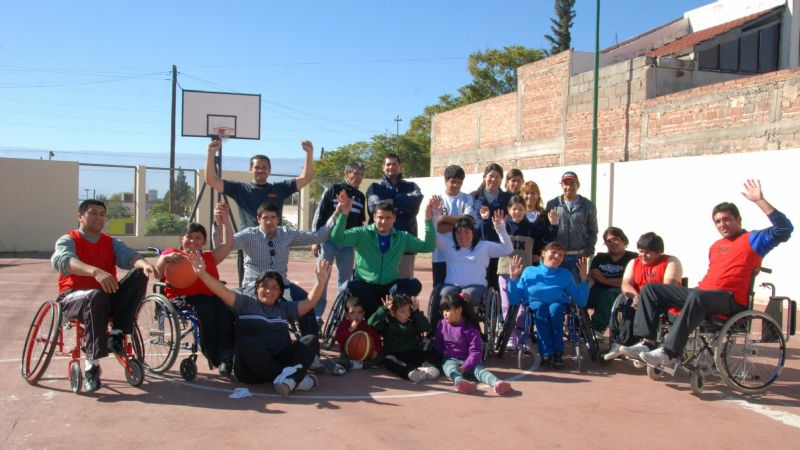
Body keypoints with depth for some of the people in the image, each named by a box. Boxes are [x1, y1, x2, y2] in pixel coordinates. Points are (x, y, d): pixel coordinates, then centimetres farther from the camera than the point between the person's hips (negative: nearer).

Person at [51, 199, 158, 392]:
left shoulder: (111, 242, 14)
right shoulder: (68, 240, 0)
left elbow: (128, 255, -7)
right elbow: (63, 260, -24)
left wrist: (144, 264, -33)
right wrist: (96, 272, -44)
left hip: (108, 297, 4)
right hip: (75, 298, -4)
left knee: (139, 274, -19)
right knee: (96, 296, -39)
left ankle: (116, 334, -22)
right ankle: (92, 366, -36)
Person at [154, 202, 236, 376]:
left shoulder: (209, 257, 29)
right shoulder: (173, 253, 18)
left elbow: (228, 243, 19)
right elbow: (157, 273, 2)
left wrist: (225, 219, 10)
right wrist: (165, 259, -19)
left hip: (210, 296, 3)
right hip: (182, 298, -3)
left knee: (227, 309, -32)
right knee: (206, 308, -36)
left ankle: (226, 356, -35)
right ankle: (214, 357, -29)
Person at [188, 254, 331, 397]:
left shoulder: (284, 308, 22)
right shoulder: (245, 302, 13)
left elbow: (309, 303, 9)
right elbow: (223, 292, -2)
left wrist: (320, 282, -8)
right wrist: (202, 273, -18)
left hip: (281, 361, 3)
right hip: (251, 368, -3)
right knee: (247, 343, -34)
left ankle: (288, 379, -47)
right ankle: (295, 377, -37)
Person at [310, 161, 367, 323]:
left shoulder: (361, 197, 11)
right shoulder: (332, 190, -2)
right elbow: (319, 215, -4)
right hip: (329, 240, -4)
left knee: (345, 279, 7)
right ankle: (316, 314, 5)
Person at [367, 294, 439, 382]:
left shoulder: (412, 321, 12)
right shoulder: (387, 322, 4)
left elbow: (426, 328, -4)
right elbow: (371, 323, -13)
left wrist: (417, 312, -11)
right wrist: (384, 309, -23)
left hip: (414, 353, 3)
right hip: (394, 354, -3)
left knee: (430, 354, -17)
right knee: (388, 360, -35)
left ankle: (426, 366, -48)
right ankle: (410, 372, -57)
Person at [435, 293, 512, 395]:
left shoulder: (470, 329, -5)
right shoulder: (442, 325, 7)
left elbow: (476, 352, -10)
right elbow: (437, 345, 16)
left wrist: (465, 367, -21)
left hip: (468, 361, -1)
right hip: (450, 360, 1)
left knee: (479, 369, -32)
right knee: (451, 368, -35)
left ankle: (496, 383, -62)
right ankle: (460, 382, -70)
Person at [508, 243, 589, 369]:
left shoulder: (565, 274, 19)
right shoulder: (529, 271, 16)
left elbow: (581, 302, 8)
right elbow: (514, 300, 8)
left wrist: (584, 279, 1)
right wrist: (513, 278, -2)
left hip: (558, 305, 0)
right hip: (535, 304, 0)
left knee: (555, 308, -35)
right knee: (540, 307, -35)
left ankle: (558, 353, -22)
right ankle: (546, 353, -31)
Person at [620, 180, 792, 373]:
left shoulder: (753, 240, 4)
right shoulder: (715, 246, 25)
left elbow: (784, 229, -12)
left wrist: (760, 200, -16)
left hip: (731, 300, -8)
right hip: (702, 293, 8)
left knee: (697, 297, -41)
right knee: (650, 289, 0)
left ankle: (669, 354, -45)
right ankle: (647, 343, -15)